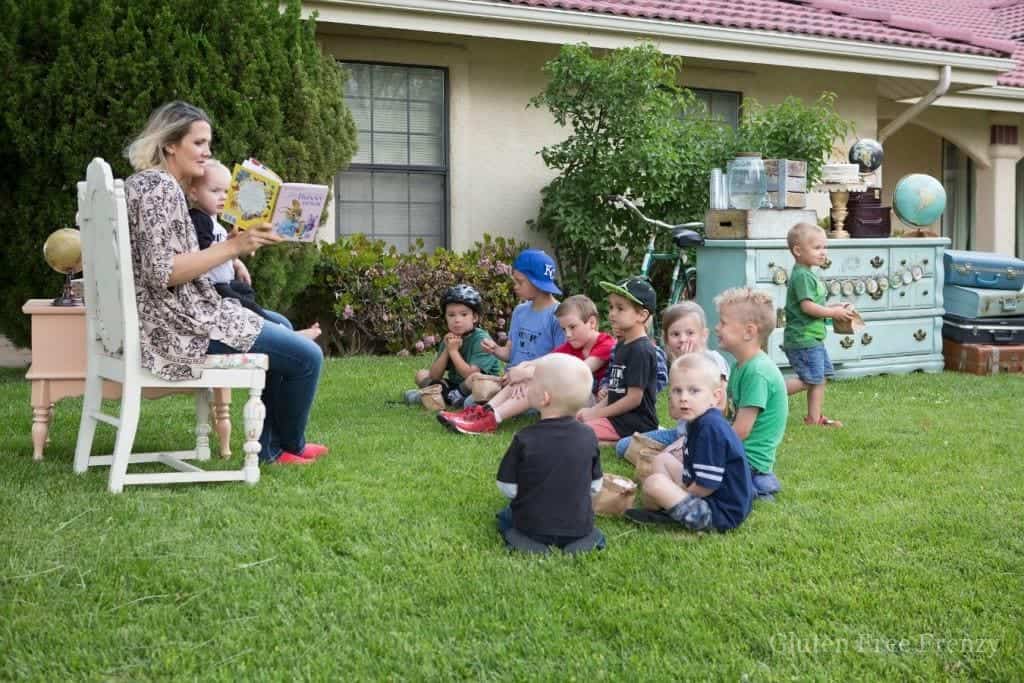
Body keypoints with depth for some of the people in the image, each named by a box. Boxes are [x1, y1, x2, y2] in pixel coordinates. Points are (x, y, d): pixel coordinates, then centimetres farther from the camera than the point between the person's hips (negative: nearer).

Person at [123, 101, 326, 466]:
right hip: (178, 328, -12)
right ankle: (291, 445, 19)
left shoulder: (142, 182, 16)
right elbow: (163, 272, -25)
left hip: (163, 321, 12)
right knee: (307, 356, -7)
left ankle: (269, 448, 26)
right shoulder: (161, 188, -16)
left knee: (282, 337, 26)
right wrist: (232, 247, -24)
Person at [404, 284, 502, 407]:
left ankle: (449, 397, -19)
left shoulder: (481, 339, -18)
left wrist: (453, 351, -20)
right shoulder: (449, 339, 1)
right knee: (421, 375, 1)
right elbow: (434, 376, -5)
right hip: (454, 383, 6)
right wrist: (446, 350, -16)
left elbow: (471, 375, -26)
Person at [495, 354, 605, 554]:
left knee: (505, 515, 28)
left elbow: (508, 488, -11)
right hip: (579, 527, 3)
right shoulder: (588, 437, -9)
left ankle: (524, 539, 7)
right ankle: (580, 538, 13)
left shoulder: (525, 438, -19)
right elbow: (595, 486, 2)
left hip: (530, 525, -3)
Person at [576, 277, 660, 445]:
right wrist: (593, 410, 2)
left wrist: (596, 413, -12)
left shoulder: (641, 350, -16)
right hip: (616, 416, 10)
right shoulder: (622, 345, 15)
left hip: (636, 424, -10)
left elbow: (634, 398, -18)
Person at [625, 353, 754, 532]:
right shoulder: (698, 420, 5)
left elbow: (706, 486, -24)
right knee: (662, 460, 18)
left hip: (722, 514, -11)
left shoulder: (711, 428, -24)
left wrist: (674, 496, -10)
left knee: (654, 483, -22)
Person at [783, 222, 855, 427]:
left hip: (813, 338, 10)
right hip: (802, 339, -10)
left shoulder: (809, 275, 17)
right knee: (811, 380, -10)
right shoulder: (801, 276, -16)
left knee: (821, 377, 11)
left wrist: (835, 308, 10)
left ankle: (815, 418, 15)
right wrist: (834, 312, -14)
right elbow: (807, 306, -23)